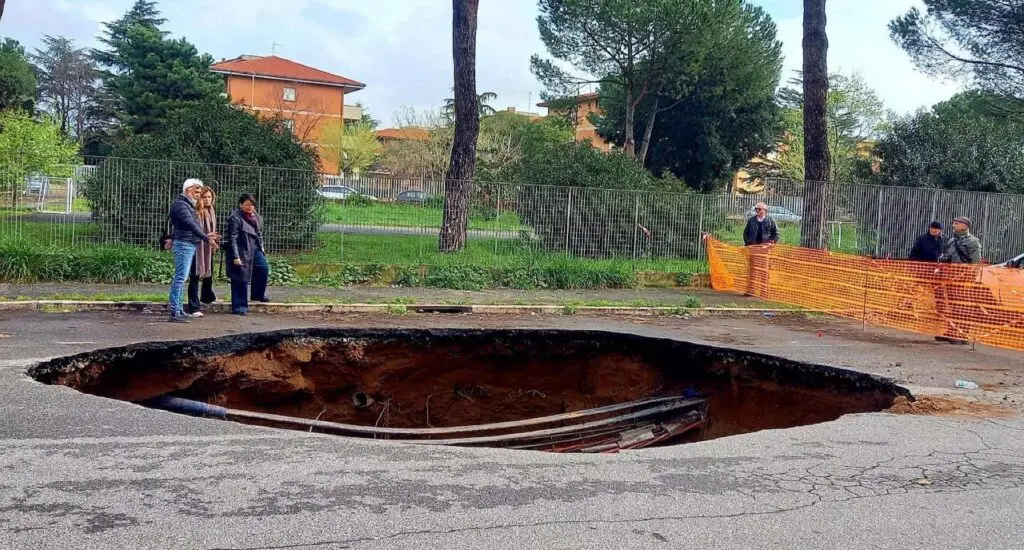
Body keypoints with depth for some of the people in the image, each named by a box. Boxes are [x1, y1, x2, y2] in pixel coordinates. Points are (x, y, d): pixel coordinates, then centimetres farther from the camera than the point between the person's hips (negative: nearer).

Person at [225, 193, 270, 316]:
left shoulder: (256, 216, 9)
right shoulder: (235, 218, -13)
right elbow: (232, 239, -16)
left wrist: (261, 247, 18)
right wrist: (235, 257, -19)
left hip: (255, 250, 7)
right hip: (241, 251, -7)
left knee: (264, 268, -4)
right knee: (241, 279, -3)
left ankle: (258, 294, 19)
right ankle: (239, 307, 4)